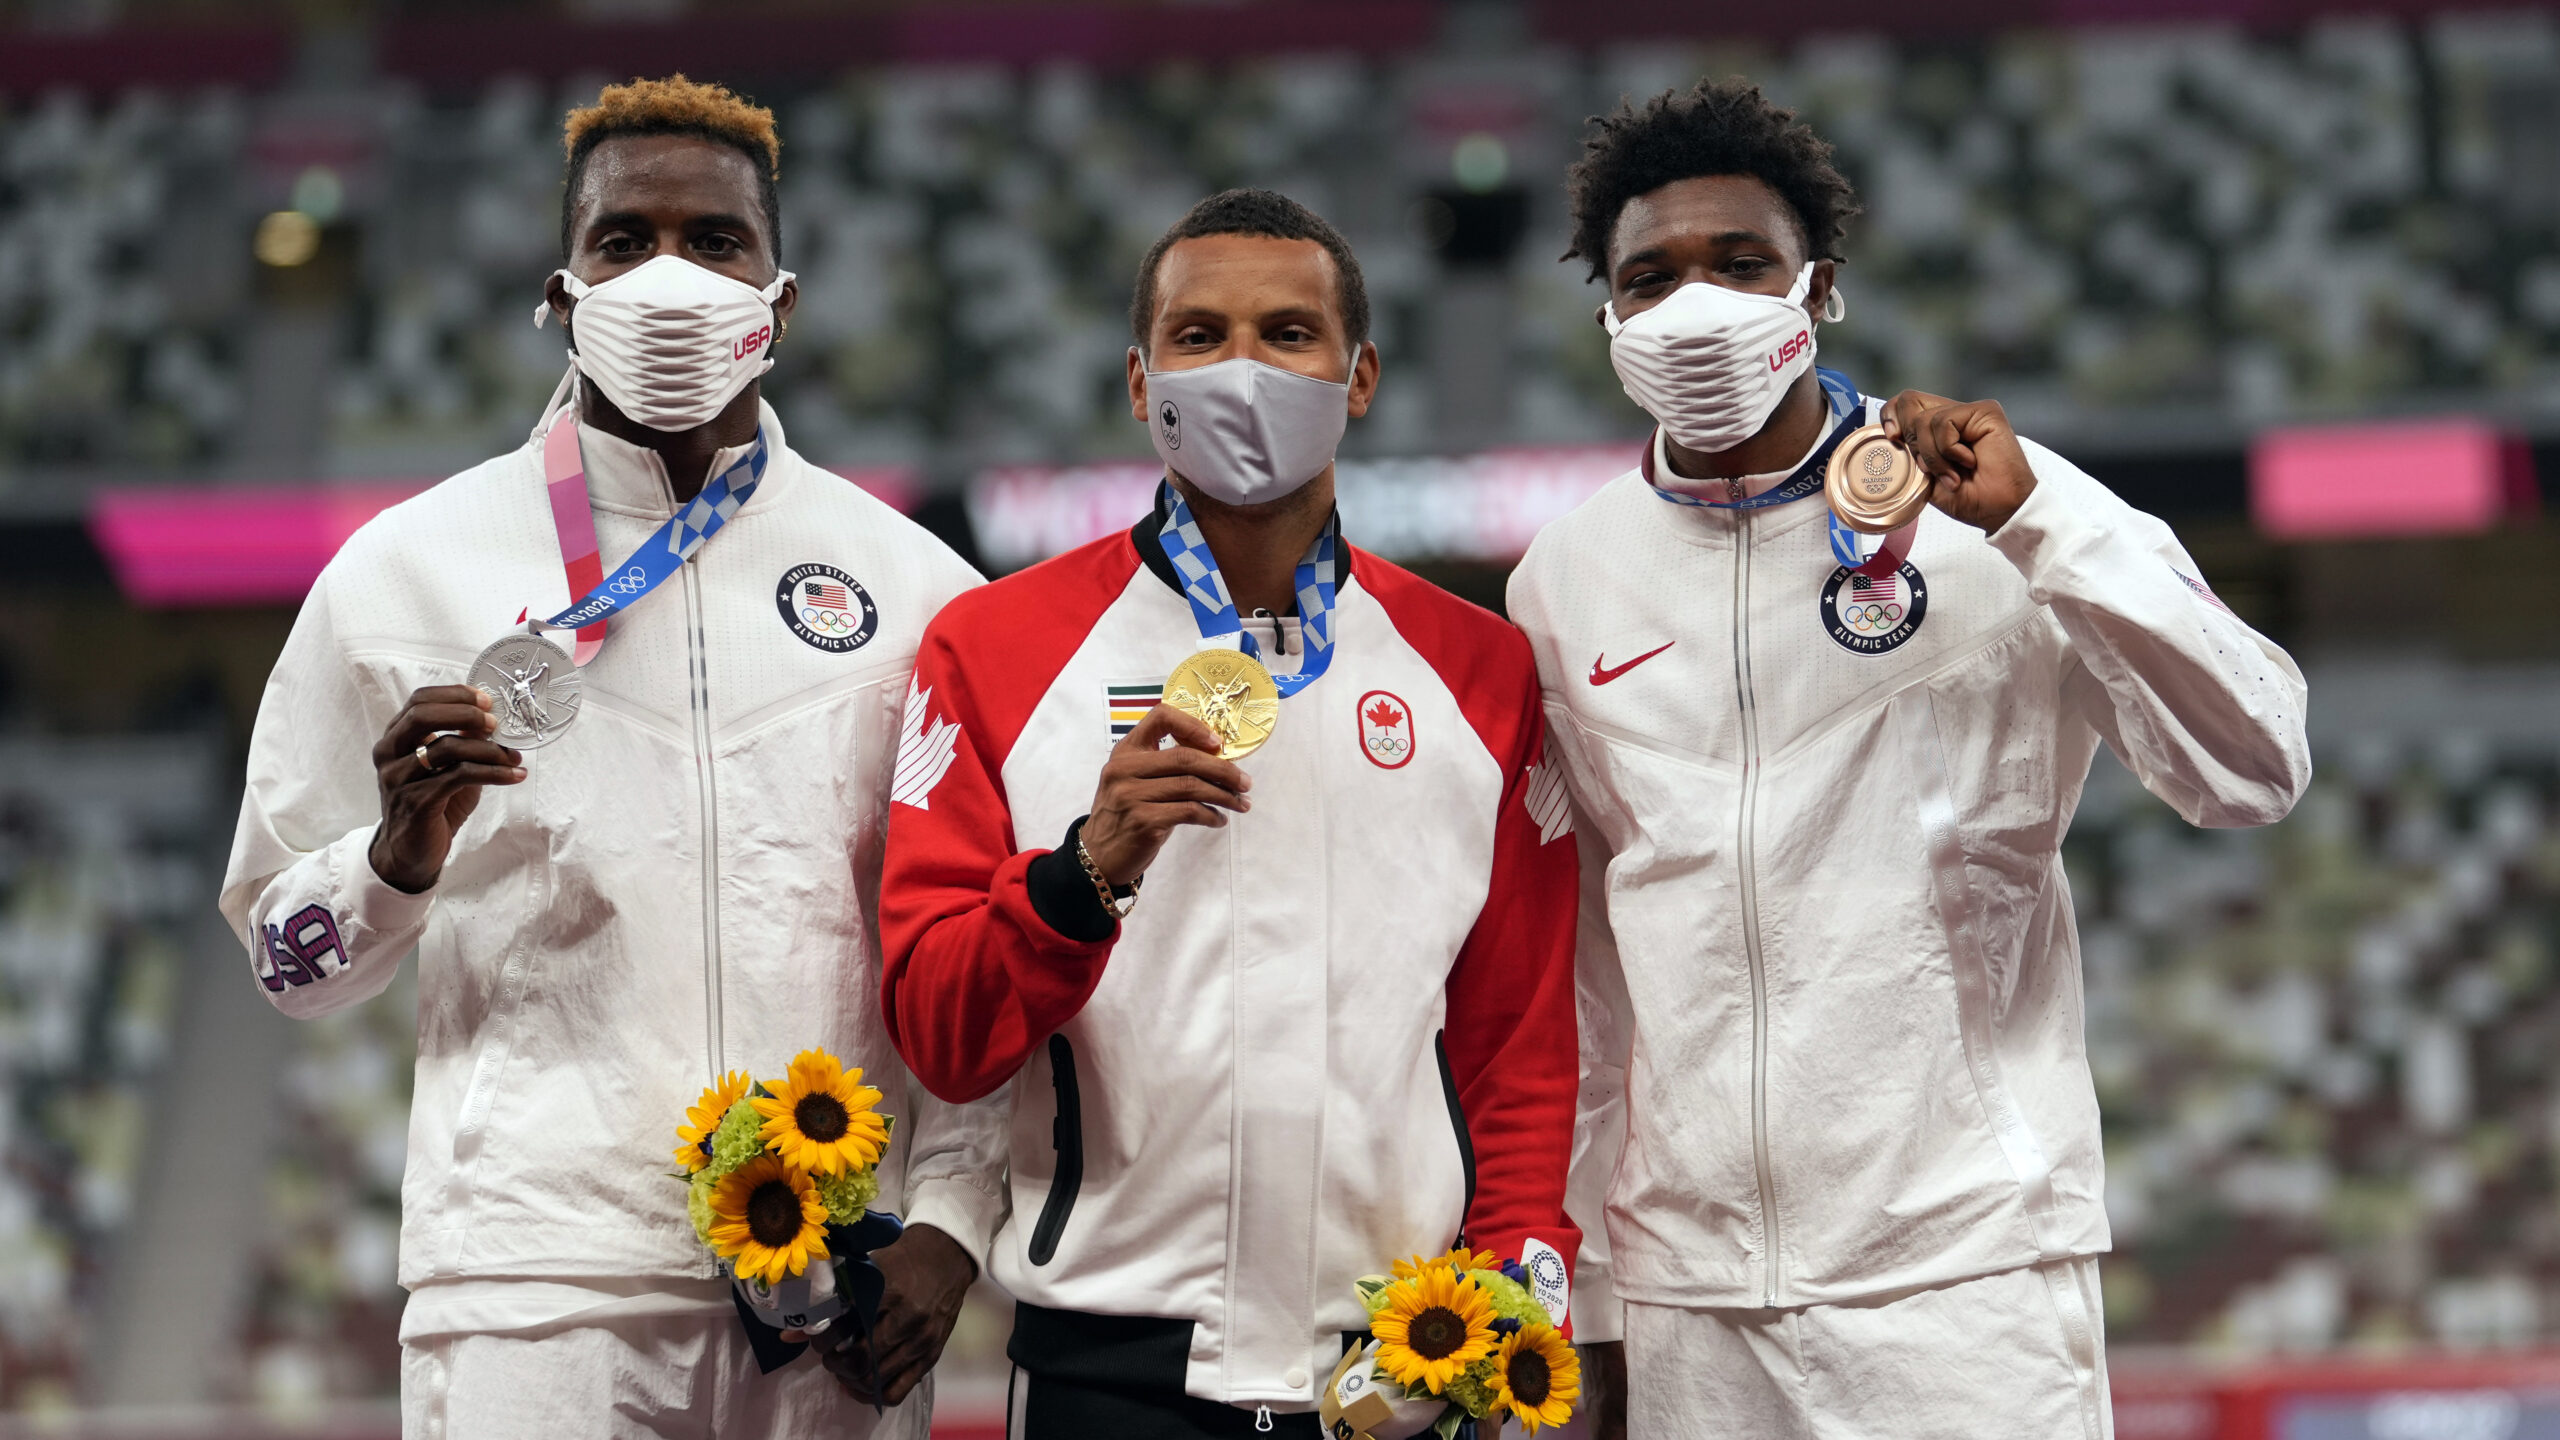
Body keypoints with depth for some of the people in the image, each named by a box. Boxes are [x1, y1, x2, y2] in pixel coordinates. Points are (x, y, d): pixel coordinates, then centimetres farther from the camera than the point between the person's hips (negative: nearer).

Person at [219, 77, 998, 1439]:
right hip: (538, 1277, -2)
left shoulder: (913, 587, 8)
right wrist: (400, 853, -13)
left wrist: (946, 1218, -1)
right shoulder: (404, 571, 4)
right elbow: (284, 947, 7)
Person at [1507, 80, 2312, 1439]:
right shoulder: (1567, 579, 8)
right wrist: (1578, 1294, 13)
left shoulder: (1982, 519, -2)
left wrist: (2039, 518, -19)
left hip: (1968, 1274, -3)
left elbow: (2252, 772, -11)